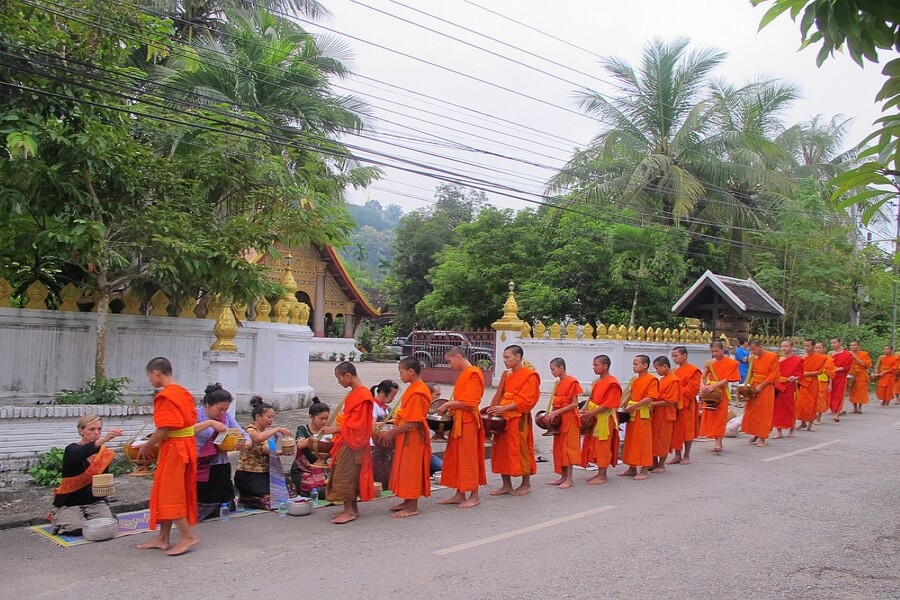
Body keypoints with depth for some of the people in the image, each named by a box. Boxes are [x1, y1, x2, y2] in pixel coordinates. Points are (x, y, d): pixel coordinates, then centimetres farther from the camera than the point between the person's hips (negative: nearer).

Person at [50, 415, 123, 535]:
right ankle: (57, 519, 10)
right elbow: (79, 455, -39)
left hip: (94, 501, 3)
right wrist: (104, 439, -56)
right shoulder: (71, 450, -13)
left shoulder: (104, 453, 2)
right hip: (69, 503, -3)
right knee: (77, 529, -26)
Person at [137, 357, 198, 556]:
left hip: (173, 449, -9)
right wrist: (153, 442, 14)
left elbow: (163, 430, -21)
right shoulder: (184, 393, 11)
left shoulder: (164, 397, -16)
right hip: (187, 446, 9)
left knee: (169, 493, -1)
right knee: (171, 492, 14)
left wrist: (146, 447, -5)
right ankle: (163, 538, 21)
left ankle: (188, 535, 2)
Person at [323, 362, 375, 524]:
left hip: (352, 443, -10)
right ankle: (352, 508, 21)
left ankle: (349, 511, 2)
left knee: (345, 476, -5)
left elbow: (357, 425, -21)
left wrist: (336, 429, -15)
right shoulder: (354, 393, 13)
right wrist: (337, 427, 7)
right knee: (350, 476, 13)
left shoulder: (362, 395, -19)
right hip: (347, 442, 10)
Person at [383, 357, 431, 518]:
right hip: (407, 436, 10)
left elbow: (413, 422, -24)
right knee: (405, 469, 16)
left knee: (411, 470, -1)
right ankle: (408, 502, 27)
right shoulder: (414, 388, 10)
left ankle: (412, 507, 9)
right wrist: (396, 424, 7)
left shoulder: (417, 392, -21)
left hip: (412, 437, -10)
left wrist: (393, 432, -18)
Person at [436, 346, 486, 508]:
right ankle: (460, 494, 19)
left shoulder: (473, 374, -15)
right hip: (458, 421, 10)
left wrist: (448, 404, -14)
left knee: (468, 458, -1)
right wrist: (450, 406, 4)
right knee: (455, 457, 12)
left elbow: (469, 402, -21)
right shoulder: (464, 374, 15)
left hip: (468, 422, -10)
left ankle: (474, 496, 9)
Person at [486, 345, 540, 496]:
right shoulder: (506, 375, 13)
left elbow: (525, 401, -15)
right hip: (503, 418, 7)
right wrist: (494, 409, -3)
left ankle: (526, 484, 16)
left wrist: (504, 408, -21)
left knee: (520, 450, 1)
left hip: (519, 419, -7)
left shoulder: (529, 375, -9)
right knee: (501, 450, 7)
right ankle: (506, 485, 16)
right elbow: (500, 395, 14)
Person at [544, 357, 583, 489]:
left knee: (567, 448, -3)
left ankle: (569, 479, 3)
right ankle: (563, 477, 17)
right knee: (559, 448, 9)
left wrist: (556, 412, -21)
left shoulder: (572, 382, -14)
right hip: (558, 419, 8)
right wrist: (551, 413, 0)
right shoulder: (558, 383, 12)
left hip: (569, 419, -8)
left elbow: (574, 404, -17)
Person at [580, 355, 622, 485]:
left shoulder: (612, 383, -15)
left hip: (606, 419, -8)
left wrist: (591, 413, -20)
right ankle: (600, 473, 21)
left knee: (603, 446, -1)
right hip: (594, 418, 8)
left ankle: (602, 475, 7)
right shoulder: (596, 382, 13)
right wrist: (584, 410, 1)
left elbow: (609, 404, -19)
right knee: (595, 445, 11)